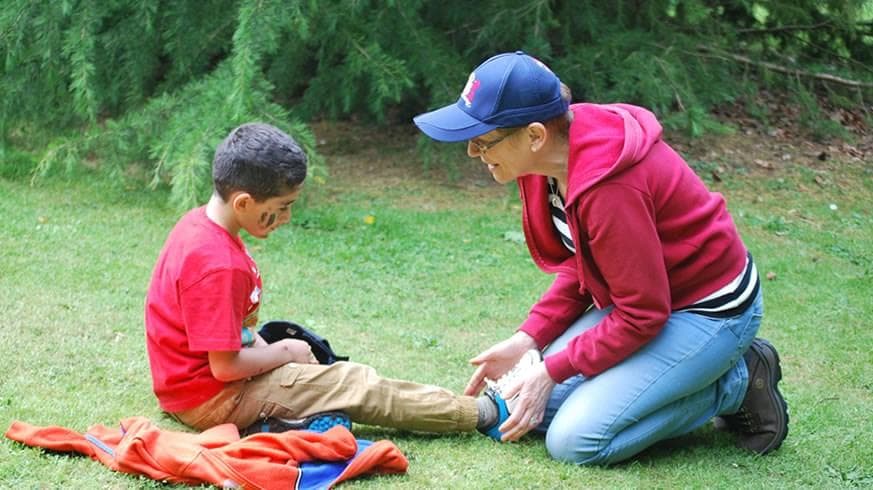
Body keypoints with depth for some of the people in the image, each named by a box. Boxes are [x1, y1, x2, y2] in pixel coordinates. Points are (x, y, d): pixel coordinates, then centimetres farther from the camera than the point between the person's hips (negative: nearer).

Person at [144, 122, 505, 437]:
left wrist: (262, 346, 3)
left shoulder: (198, 224, 2)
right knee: (353, 383, -5)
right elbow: (225, 366, -27)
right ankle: (475, 414, 3)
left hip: (187, 383, 10)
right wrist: (283, 352, -10)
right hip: (212, 400, -10)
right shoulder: (220, 266, -29)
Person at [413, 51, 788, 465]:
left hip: (711, 310, -9)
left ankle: (737, 384, 0)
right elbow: (578, 268, 8)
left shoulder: (609, 188, -33)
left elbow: (642, 315, -24)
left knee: (574, 440, -16)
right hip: (651, 292, 9)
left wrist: (552, 371, -17)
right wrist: (526, 340, -3)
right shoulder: (554, 157, -5)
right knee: (537, 407, 2)